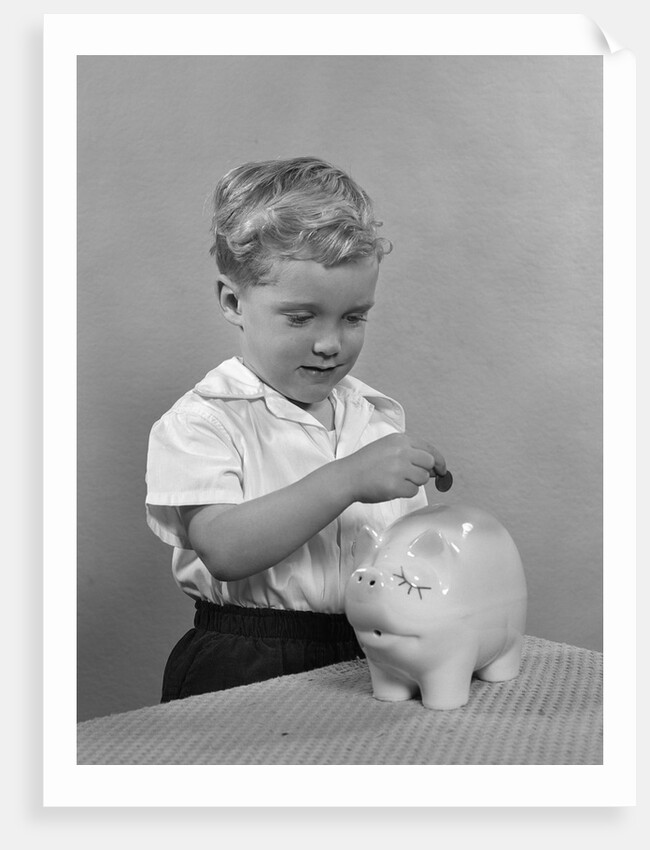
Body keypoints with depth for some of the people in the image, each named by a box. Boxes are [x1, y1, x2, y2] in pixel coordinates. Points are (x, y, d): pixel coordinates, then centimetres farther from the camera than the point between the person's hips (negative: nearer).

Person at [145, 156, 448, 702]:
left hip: (369, 658, 5)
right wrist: (346, 480, -25)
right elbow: (224, 549, -19)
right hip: (245, 671, -4)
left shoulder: (381, 418, 13)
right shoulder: (202, 424, -5)